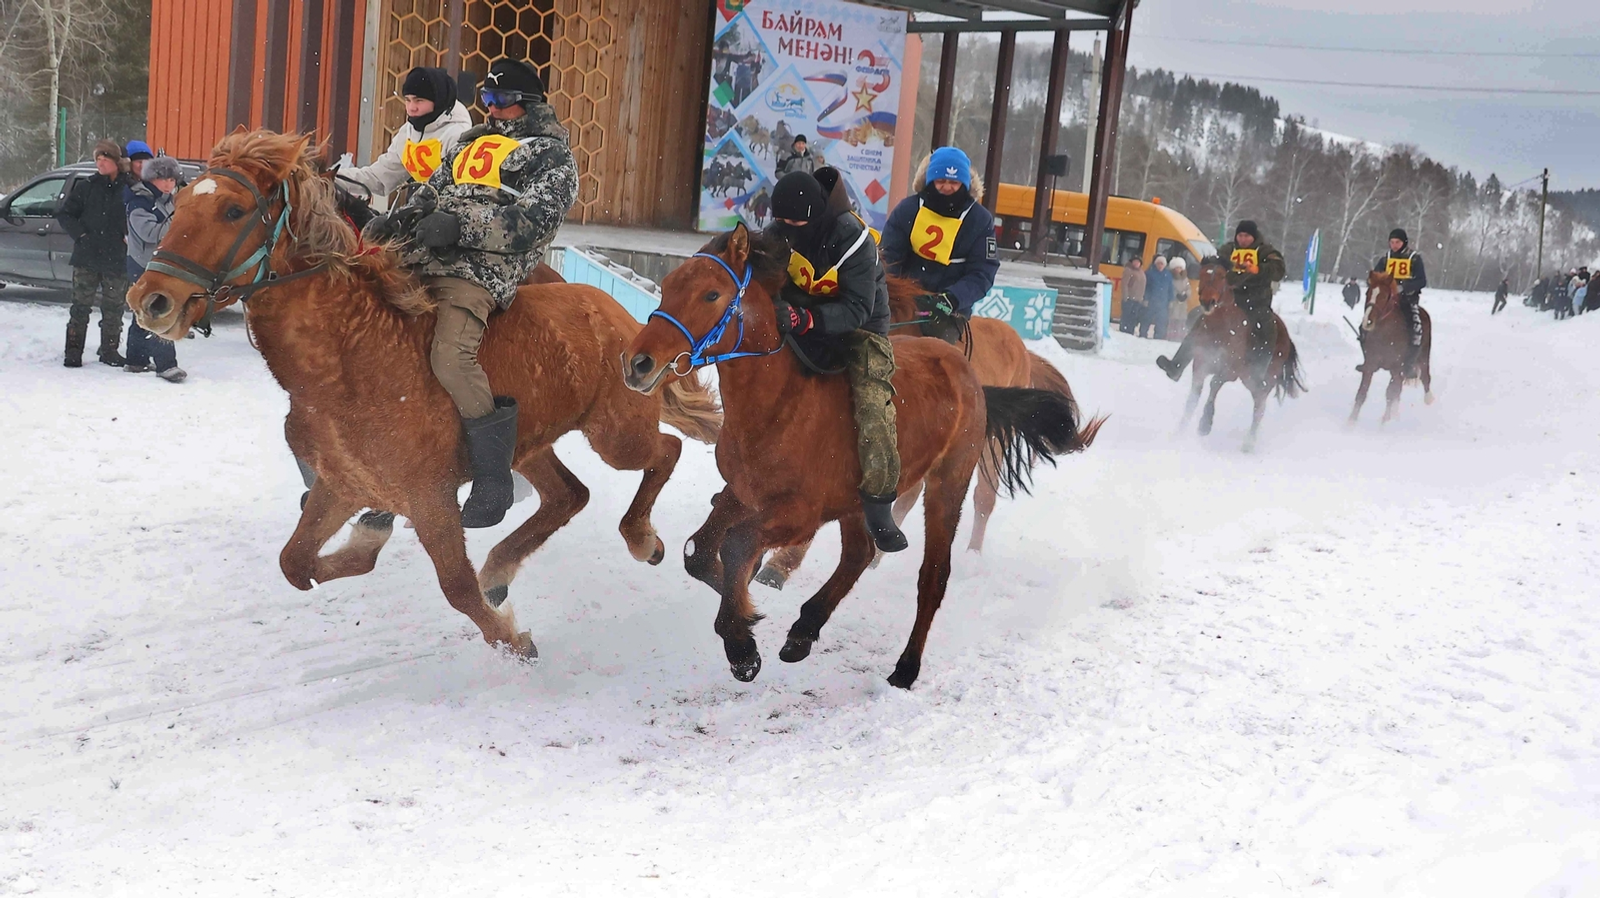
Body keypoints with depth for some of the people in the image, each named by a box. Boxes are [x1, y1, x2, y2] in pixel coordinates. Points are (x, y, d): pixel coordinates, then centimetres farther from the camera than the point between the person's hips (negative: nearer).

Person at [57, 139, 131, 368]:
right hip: (87, 257, 0)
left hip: (117, 260, 0)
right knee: (81, 306, 3)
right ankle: (73, 352, 8)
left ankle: (109, 350, 21)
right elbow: (64, 214, 7)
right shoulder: (85, 187, 3)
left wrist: (128, 237, -9)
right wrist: (80, 234, -6)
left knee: (114, 308, 8)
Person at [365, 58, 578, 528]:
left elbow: (530, 220, -11)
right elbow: (433, 194, 27)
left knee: (451, 356, -30)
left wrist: (463, 225, -21)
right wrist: (398, 219, 6)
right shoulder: (471, 140, 28)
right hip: (419, 257, 8)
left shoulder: (551, 157, 5)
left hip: (480, 269, -8)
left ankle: (493, 476, -19)